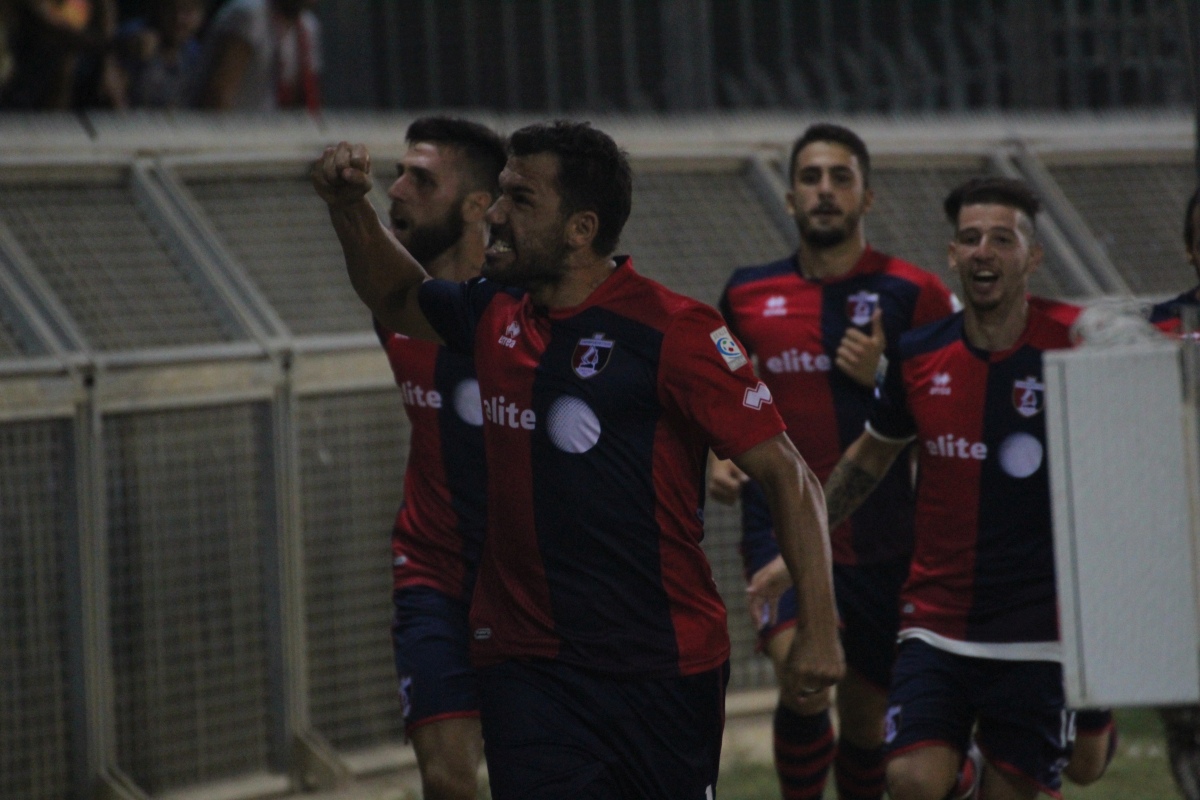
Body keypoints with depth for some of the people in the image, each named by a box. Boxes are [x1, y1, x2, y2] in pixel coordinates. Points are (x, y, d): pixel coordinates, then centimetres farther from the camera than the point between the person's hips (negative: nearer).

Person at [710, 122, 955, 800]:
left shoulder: (912, 294, -1)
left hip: (881, 539, 0)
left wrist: (882, 381, -15)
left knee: (867, 723, 10)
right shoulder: (748, 295, 7)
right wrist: (718, 458, 5)